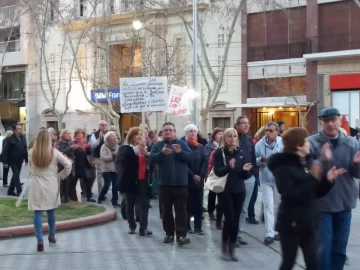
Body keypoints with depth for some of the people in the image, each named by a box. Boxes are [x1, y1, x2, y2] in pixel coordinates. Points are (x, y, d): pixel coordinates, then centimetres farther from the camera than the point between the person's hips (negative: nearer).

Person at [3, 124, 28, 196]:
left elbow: (25, 149, 8)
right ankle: (19, 191, -7)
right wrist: (5, 162, -15)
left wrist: (26, 160, 4)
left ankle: (10, 191, 23)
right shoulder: (10, 139, -11)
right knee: (16, 175, -10)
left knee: (15, 175, 12)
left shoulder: (23, 138, 5)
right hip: (13, 161, -6)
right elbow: (6, 151, -12)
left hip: (19, 161, 6)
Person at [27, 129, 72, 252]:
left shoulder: (31, 153, -5)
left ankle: (40, 240, -9)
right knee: (51, 211, 17)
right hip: (51, 185, 1)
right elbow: (68, 164, -9)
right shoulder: (54, 152, -8)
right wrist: (61, 175, 3)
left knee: (38, 213, -1)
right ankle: (52, 236, 30)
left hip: (36, 185, -1)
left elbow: (31, 167, 9)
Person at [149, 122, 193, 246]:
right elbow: (151, 159, -8)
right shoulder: (157, 145, 6)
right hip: (165, 184, 1)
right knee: (166, 210, 8)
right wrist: (162, 153, -25)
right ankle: (169, 233, 19)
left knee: (181, 210, -3)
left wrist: (180, 152, -19)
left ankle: (181, 235, -4)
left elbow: (191, 158, -3)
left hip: (180, 183, -1)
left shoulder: (182, 143, 6)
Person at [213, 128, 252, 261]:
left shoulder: (241, 153, 7)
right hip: (225, 190, -4)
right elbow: (217, 172, -15)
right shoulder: (219, 152, -5)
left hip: (239, 190, 4)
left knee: (236, 220, 4)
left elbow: (245, 176, 9)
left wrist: (245, 170, -13)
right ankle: (224, 247, 9)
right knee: (229, 218, -9)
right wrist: (229, 167, -32)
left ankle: (232, 249, 13)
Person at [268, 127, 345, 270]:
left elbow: (316, 194, 14)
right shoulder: (283, 166, -13)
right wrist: (313, 178, -25)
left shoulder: (304, 163, 12)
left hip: (309, 222, 7)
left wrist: (328, 180, -2)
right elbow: (290, 196, -24)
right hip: (291, 223, -7)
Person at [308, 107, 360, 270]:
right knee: (323, 248, -1)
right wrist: (322, 161, -34)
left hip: (344, 203, 4)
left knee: (340, 249, 13)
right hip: (321, 203, -4)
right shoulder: (312, 143, -8)